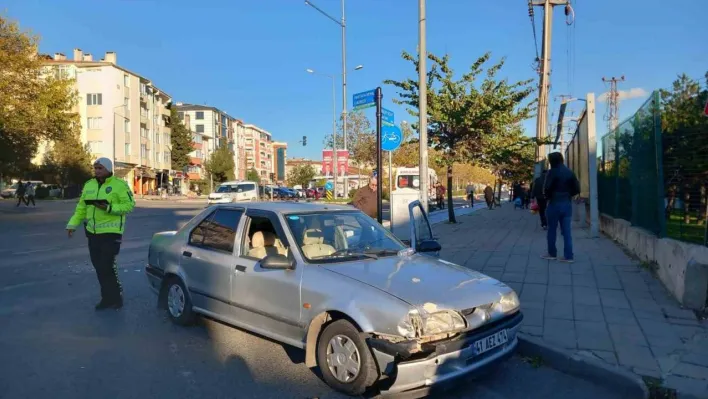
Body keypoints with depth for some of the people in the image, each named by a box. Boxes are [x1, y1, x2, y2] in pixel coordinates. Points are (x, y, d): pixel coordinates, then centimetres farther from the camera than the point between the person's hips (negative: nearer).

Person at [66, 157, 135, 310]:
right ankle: (107, 297, 23)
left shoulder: (119, 185, -9)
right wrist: (72, 224, 5)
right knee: (99, 266, 11)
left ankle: (116, 297, 10)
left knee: (107, 266, -7)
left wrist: (109, 208, -25)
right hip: (93, 232, 7)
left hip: (111, 232, -7)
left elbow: (129, 205, -14)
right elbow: (81, 207, 13)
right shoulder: (89, 185, 10)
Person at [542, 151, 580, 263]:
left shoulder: (552, 172, -10)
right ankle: (568, 256, 3)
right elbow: (577, 189, 6)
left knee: (552, 230, 9)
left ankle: (552, 253, 17)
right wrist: (567, 195, 14)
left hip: (554, 204, -5)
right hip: (567, 204, 5)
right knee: (566, 231, 5)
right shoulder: (570, 172, 7)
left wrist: (548, 197, 1)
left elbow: (547, 188, -17)